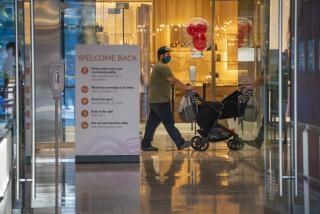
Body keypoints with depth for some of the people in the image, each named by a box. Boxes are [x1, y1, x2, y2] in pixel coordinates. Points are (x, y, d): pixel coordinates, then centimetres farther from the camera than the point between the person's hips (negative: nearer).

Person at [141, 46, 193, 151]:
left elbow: (172, 81, 20)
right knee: (169, 123, -6)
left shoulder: (158, 67, 20)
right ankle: (180, 143, -3)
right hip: (160, 101, -10)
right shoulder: (162, 67, -14)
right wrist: (186, 87, -6)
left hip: (154, 100, 11)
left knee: (152, 122, 10)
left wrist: (184, 86, 15)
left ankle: (146, 144, 12)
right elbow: (174, 81, -16)